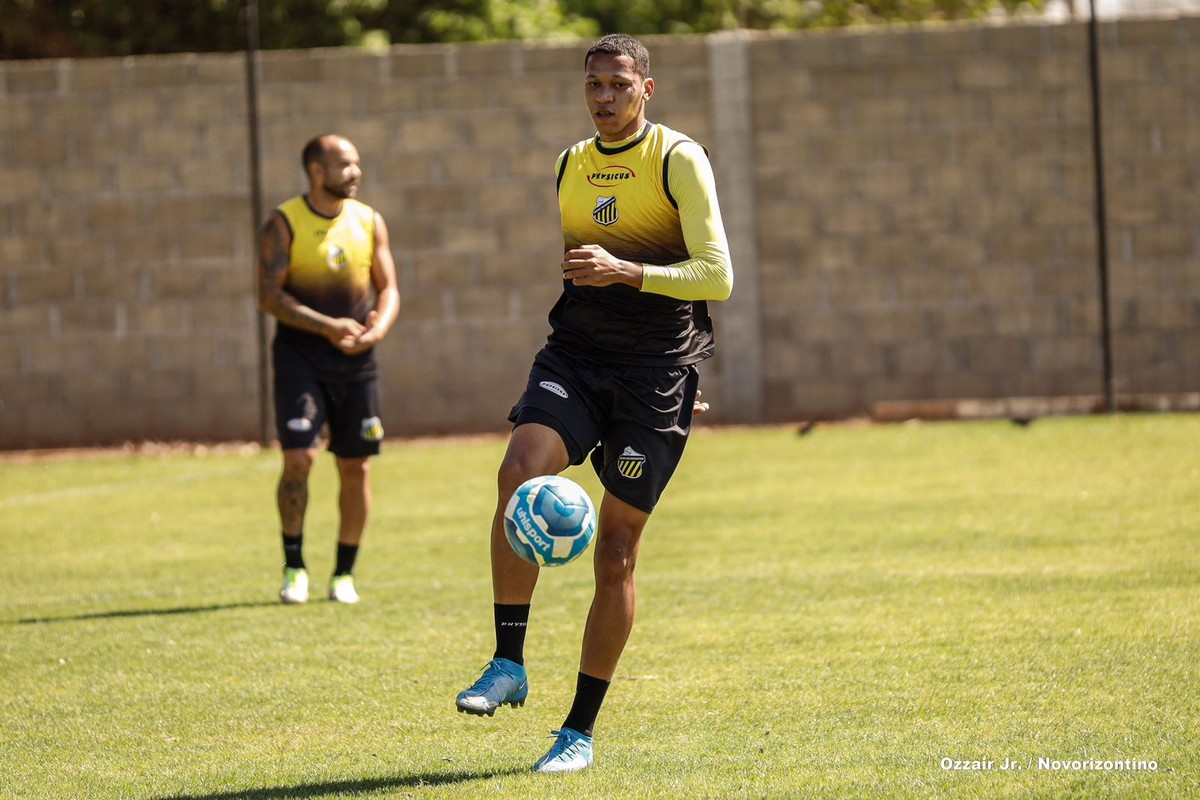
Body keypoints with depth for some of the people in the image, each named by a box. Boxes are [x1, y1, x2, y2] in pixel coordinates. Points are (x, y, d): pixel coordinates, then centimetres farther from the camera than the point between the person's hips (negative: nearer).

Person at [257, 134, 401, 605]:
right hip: (300, 357, -4)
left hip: (356, 359, 4)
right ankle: (294, 567, 0)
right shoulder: (284, 224, -5)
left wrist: (378, 328, -12)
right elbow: (269, 296, -11)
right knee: (298, 458, -14)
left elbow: (388, 289, 10)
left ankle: (344, 574, 15)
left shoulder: (369, 221, 7)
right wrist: (329, 327, -21)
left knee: (356, 466, 3)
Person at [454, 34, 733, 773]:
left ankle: (581, 730, 9)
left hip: (657, 368, -4)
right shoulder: (571, 166, 15)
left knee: (616, 551, -1)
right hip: (575, 353, 4)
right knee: (520, 473, -26)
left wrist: (625, 272, -22)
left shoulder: (679, 160, -4)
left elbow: (717, 275, -11)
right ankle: (509, 667, -19)